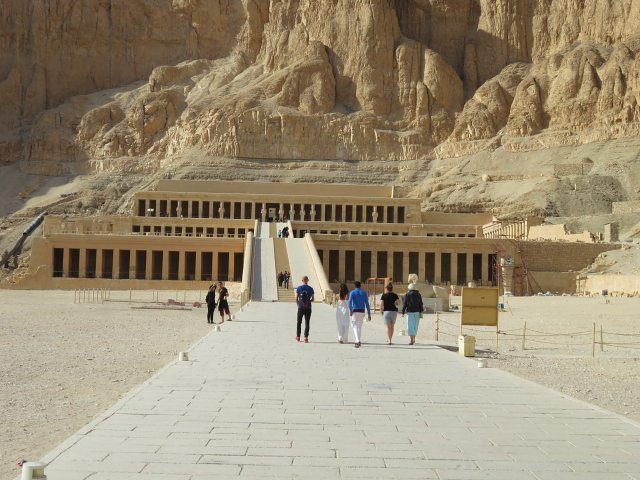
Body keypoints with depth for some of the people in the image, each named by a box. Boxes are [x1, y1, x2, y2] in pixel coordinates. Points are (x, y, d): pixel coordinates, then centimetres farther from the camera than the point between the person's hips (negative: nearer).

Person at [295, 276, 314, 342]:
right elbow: (312, 299, 2)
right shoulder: (310, 289, -1)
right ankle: (306, 338, -3)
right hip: (308, 308, 0)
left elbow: (296, 299, -3)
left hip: (301, 307, 0)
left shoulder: (299, 288, -3)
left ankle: (298, 336, 22)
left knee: (299, 322, 13)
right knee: (307, 323, 2)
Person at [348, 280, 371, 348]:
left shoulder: (352, 292, 1)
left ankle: (358, 340, -24)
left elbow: (350, 301, -16)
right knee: (360, 326, 17)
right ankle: (359, 341, 21)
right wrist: (369, 314, 5)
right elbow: (367, 304, 4)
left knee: (355, 326, -4)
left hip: (355, 311, -4)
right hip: (362, 312, 4)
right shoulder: (364, 293, 9)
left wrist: (350, 310, -16)